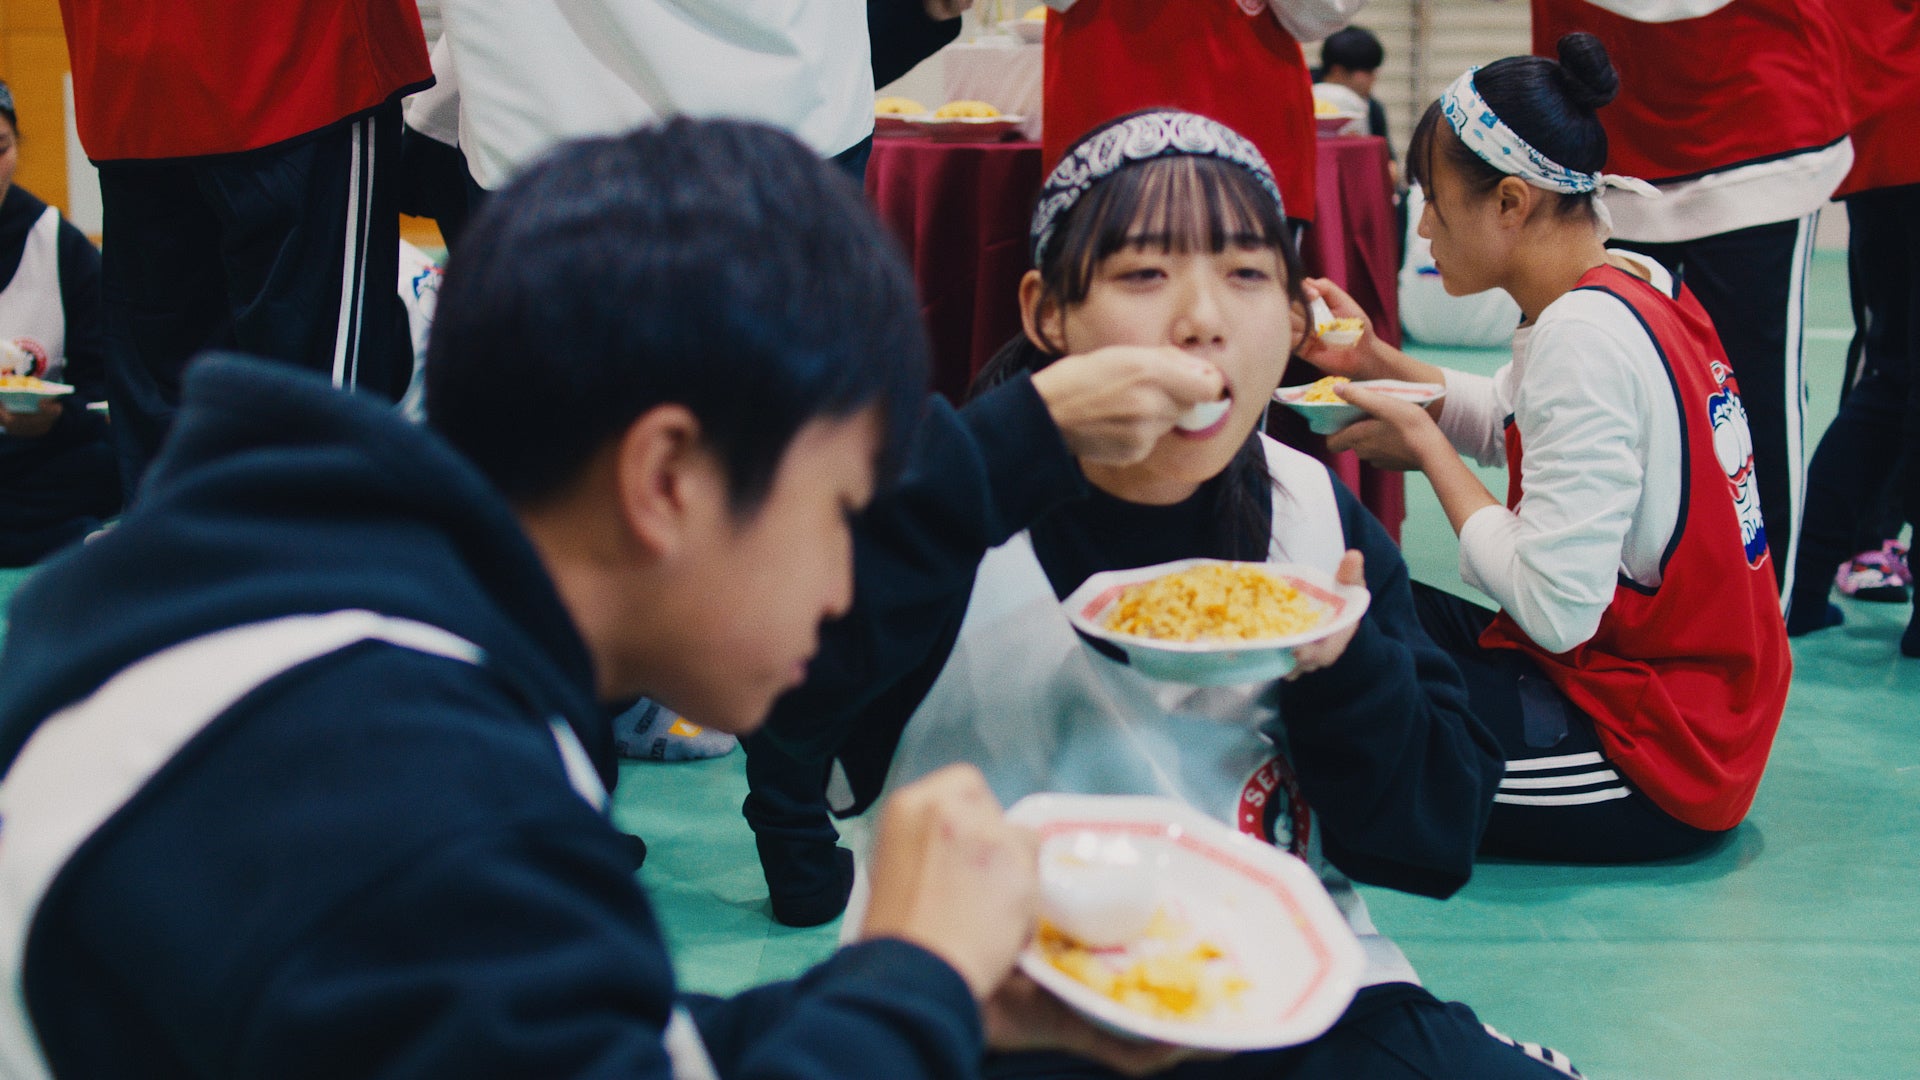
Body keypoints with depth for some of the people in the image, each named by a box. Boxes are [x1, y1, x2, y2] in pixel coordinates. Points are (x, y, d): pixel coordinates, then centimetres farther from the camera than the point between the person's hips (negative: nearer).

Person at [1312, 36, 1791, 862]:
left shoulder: (1581, 337, -23)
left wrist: (1422, 443, -13)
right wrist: (1374, 360, 5)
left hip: (1655, 761, -10)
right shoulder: (1636, 285, 5)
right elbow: (1502, 420, 21)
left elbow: (1556, 608, -26)